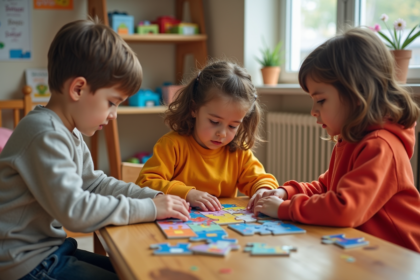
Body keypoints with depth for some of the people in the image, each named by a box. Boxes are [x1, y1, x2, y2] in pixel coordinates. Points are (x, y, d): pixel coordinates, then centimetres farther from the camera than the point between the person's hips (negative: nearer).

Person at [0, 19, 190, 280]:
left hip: (51, 247, 10)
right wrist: (149, 208, -23)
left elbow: (94, 182, 13)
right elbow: (73, 209, -30)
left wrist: (154, 197, 1)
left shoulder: (70, 132, 8)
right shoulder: (45, 135, -25)